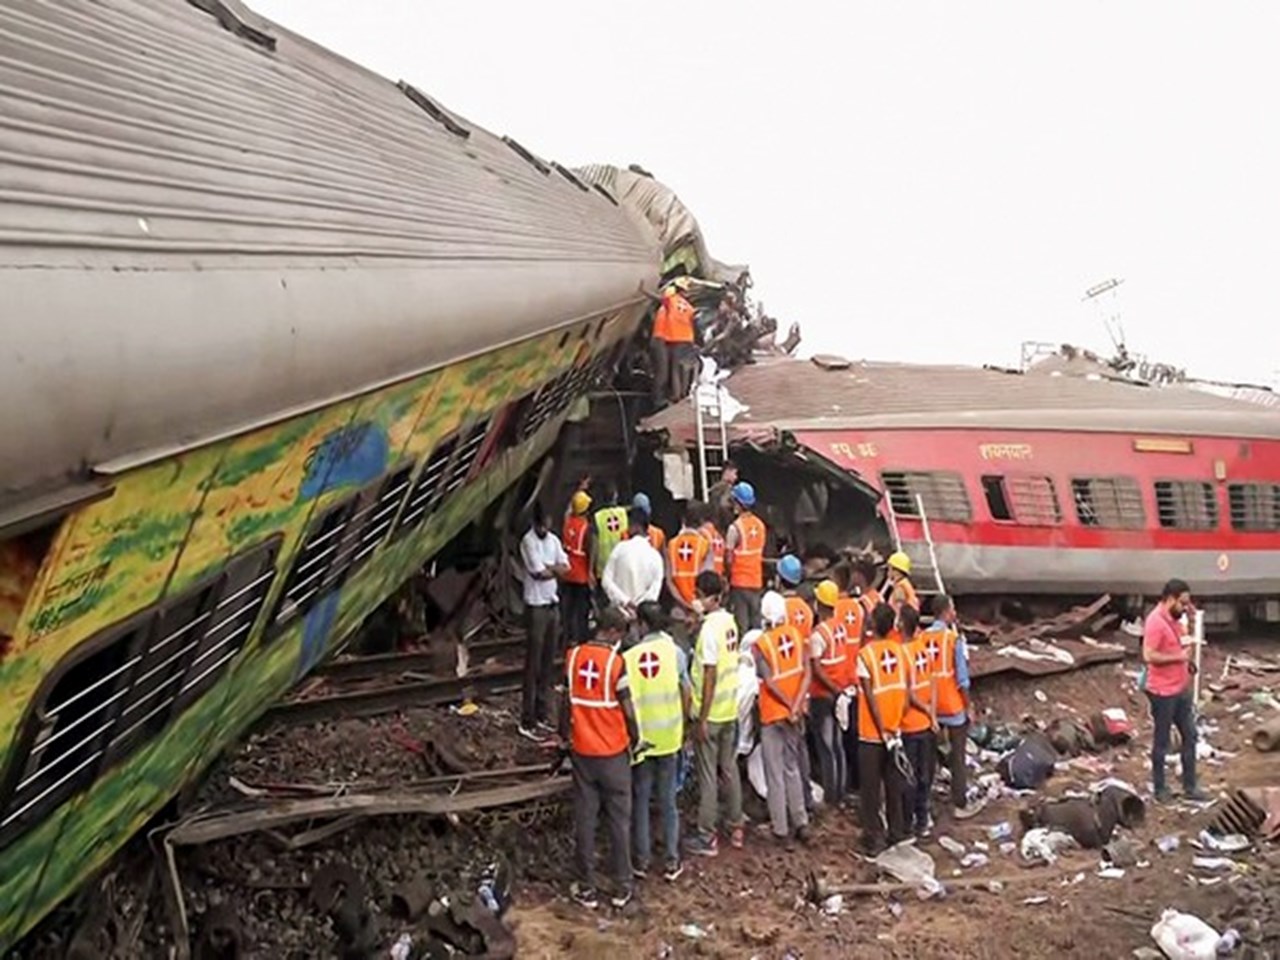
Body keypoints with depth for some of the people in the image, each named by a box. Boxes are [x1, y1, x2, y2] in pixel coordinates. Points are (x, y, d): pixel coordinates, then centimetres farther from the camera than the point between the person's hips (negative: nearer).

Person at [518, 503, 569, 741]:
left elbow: (565, 567, 4)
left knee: (548, 663, 11)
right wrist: (555, 569, 0)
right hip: (536, 606, -7)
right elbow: (539, 573, -18)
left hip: (553, 605, 8)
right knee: (533, 665, -5)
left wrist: (548, 567, -12)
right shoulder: (528, 541, -13)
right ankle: (527, 722, -1)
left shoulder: (553, 539, 10)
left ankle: (541, 716, 20)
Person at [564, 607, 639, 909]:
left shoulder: (573, 656, -3)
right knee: (619, 820, 9)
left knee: (585, 819, 10)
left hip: (582, 750, 3)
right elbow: (627, 710, -12)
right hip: (613, 751, -3)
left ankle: (587, 889, 16)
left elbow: (567, 702, 5)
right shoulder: (615, 661, -16)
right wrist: (635, 737, 6)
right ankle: (622, 888, 16)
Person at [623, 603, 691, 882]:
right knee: (668, 800, 13)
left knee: (640, 800, 13)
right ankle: (672, 862, 17)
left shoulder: (629, 657, -15)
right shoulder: (675, 652, -8)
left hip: (641, 740, -2)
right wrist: (682, 725, 16)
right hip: (669, 737, 2)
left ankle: (642, 860, 20)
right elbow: (685, 693, 1)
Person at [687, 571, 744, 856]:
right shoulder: (730, 621, 4)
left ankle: (707, 838, 9)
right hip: (730, 710, 8)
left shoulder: (709, 629, -21)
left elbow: (710, 677, -21)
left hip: (710, 713, -8)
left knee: (708, 775, 2)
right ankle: (735, 827, 28)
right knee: (729, 769, 17)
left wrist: (702, 719, -17)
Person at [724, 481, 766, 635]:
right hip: (757, 581, 6)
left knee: (741, 624, 0)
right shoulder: (760, 525, 3)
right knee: (756, 623, 12)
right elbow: (761, 553, 9)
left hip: (739, 581, -6)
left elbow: (728, 558, -14)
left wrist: (728, 571, 3)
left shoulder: (736, 527, -15)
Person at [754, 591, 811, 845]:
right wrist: (797, 705, -12)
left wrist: (790, 706, -11)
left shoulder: (761, 644, -14)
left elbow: (770, 683, -18)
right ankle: (801, 823, 20)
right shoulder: (796, 634, -2)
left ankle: (781, 829, 10)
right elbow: (806, 673, -8)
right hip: (795, 714, 5)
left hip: (773, 715, -4)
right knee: (792, 769, 18)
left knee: (775, 773, 5)